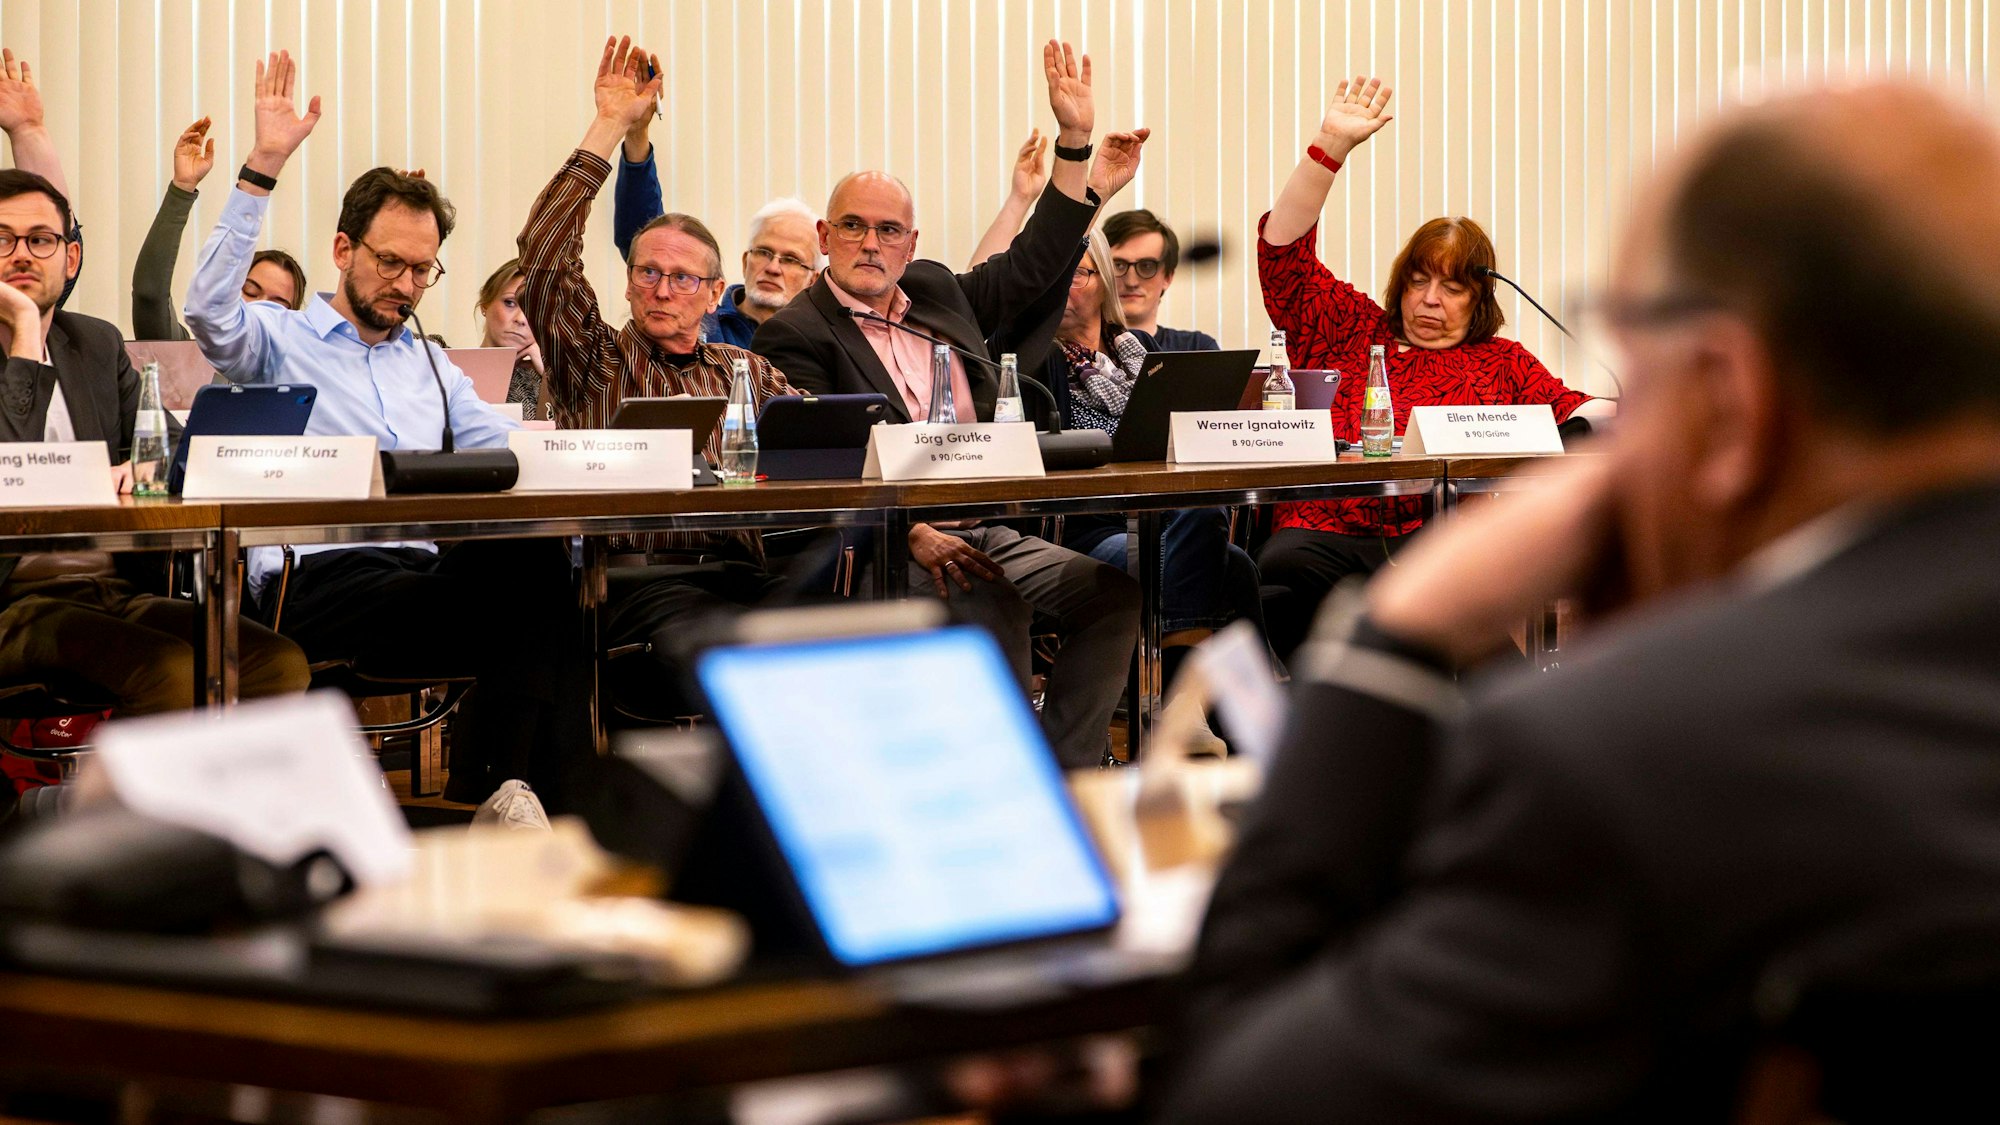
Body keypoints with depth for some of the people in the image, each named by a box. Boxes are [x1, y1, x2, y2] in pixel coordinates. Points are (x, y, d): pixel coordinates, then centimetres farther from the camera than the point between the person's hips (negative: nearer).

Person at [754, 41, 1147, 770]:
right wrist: (911, 532, -25)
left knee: (1113, 592, -11)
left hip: (981, 529, 8)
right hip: (880, 542, -7)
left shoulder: (934, 293, 19)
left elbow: (1030, 267, 29)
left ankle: (1061, 774, -9)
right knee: (994, 604, -34)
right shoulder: (795, 335, -4)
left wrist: (1075, 143, 25)